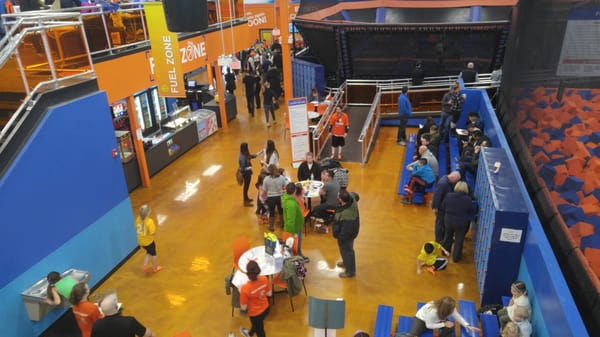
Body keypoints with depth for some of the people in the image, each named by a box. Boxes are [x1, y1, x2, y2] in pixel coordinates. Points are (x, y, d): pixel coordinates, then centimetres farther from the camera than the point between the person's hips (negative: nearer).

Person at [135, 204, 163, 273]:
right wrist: (154, 228, -9)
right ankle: (155, 267, 37)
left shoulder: (138, 219, -10)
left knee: (148, 252, 31)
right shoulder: (149, 221, -30)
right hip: (149, 241, -5)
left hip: (141, 241, 6)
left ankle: (144, 265, 22)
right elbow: (152, 233, -28)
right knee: (153, 254, 20)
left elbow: (136, 229, 4)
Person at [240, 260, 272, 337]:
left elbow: (243, 308, -21)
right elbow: (269, 293, -6)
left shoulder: (245, 289, -37)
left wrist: (241, 292, -10)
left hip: (255, 314, -5)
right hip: (266, 308, 5)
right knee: (257, 324, 36)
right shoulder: (264, 279, -24)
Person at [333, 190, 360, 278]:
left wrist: (339, 236, -16)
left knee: (347, 251, 16)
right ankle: (346, 262, 58)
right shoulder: (351, 197, -22)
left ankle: (350, 271, 39)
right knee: (346, 250, 32)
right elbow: (356, 196, 6)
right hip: (351, 230, 9)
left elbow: (347, 230, -32)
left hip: (347, 235, -9)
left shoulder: (346, 215, -45)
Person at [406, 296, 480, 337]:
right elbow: (429, 325, -29)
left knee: (450, 327, -19)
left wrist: (468, 326, -18)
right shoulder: (432, 311, -41)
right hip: (421, 319, -6)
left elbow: (458, 317, -7)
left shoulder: (450, 309, -23)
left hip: (437, 320, 7)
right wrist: (444, 324, -29)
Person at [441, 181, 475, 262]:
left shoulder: (449, 196, -12)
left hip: (448, 220, 3)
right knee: (459, 240, 15)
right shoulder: (467, 199, -19)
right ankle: (456, 257, 27)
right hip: (461, 223, -3)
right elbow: (471, 212, -6)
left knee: (447, 236, 25)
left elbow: (443, 207, -1)